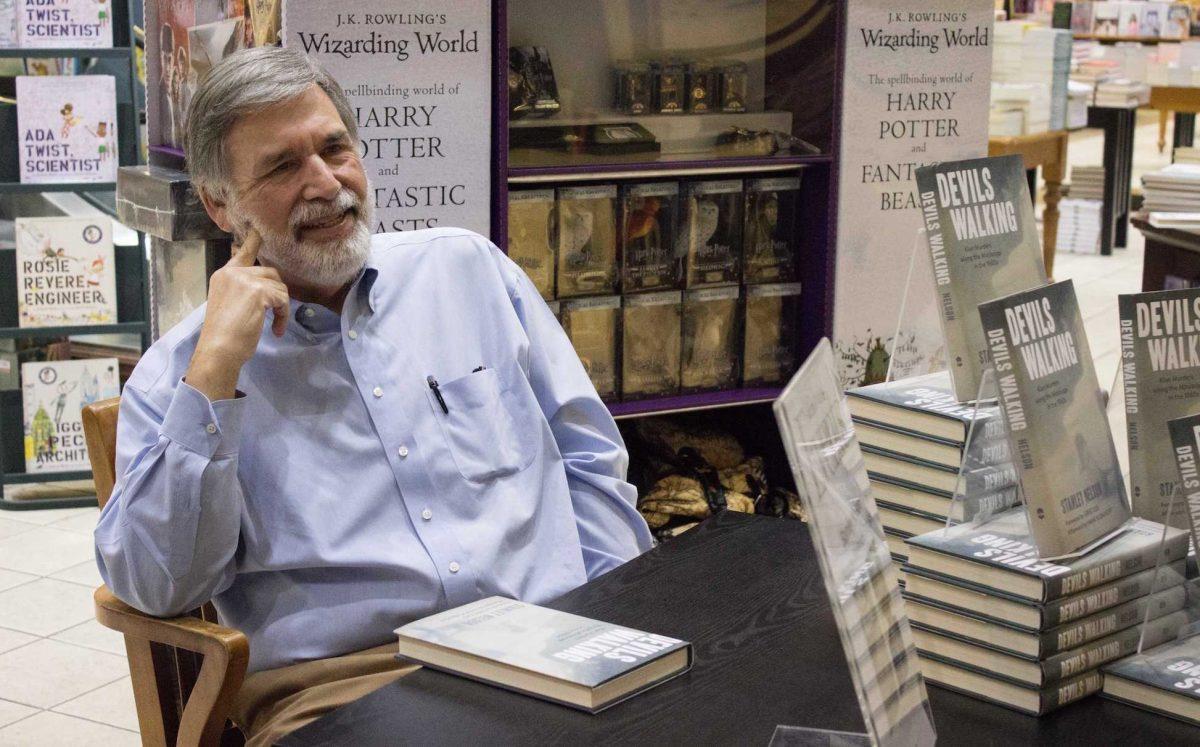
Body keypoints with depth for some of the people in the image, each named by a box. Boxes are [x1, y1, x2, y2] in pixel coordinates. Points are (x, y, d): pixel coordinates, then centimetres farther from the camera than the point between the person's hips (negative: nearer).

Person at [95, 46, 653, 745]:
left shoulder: (467, 266, 15)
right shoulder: (180, 370, 7)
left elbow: (589, 459, 16)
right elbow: (157, 588, -5)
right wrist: (217, 368, -10)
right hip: (338, 684, -3)